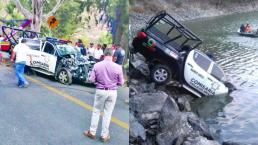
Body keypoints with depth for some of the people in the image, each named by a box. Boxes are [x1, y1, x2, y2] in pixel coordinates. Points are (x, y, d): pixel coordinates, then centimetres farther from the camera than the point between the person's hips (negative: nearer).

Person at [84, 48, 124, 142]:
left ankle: (92, 132, 27)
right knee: (107, 114, 10)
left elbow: (91, 79, -5)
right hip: (112, 92, 0)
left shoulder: (97, 65, -9)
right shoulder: (118, 67, -11)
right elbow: (121, 82, -3)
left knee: (96, 111, 16)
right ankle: (104, 135, 20)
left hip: (100, 91, 0)